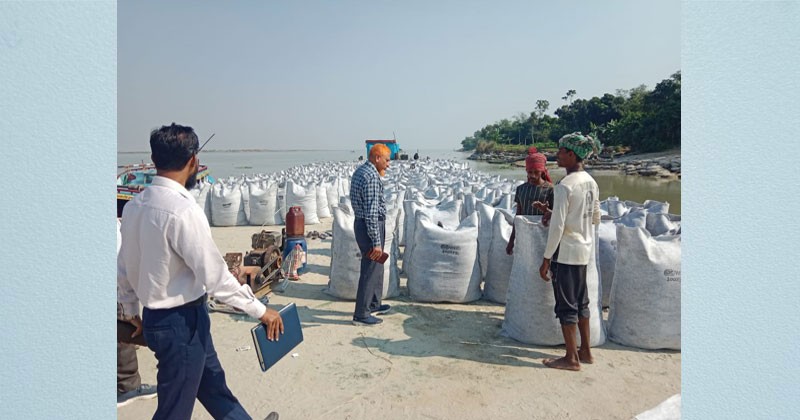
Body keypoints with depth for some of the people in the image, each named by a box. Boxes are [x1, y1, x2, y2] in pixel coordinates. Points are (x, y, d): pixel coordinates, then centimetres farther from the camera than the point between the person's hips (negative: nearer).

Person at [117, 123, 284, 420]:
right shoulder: (183, 210, -26)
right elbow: (215, 276, -25)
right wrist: (261, 311, -15)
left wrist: (130, 309, 25)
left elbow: (124, 266, 10)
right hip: (181, 321, -8)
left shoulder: (135, 205, 0)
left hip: (156, 316, 8)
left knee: (212, 382, 24)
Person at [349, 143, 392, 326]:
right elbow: (371, 212, -25)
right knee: (370, 270, -1)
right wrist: (376, 242, -24)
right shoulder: (371, 177, -21)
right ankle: (361, 315, 8)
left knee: (376, 266, 21)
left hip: (361, 222, 11)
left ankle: (373, 305, 34)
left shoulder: (360, 171, 11)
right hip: (371, 226, -11)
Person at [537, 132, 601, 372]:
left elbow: (557, 226, -20)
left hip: (566, 251, -9)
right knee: (581, 302, 19)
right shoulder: (591, 182, 7)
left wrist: (546, 259, -14)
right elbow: (595, 218, 16)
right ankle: (585, 351, 31)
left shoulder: (565, 185, -19)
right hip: (584, 249, 9)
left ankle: (571, 359, 13)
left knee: (566, 305, 3)